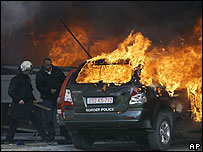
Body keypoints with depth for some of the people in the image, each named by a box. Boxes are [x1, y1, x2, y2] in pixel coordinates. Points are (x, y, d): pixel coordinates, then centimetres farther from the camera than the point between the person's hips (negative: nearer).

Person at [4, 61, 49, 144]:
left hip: (28, 103, 6)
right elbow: (10, 92, -12)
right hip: (18, 104, -6)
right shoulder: (16, 79, -8)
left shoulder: (27, 78, 15)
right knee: (14, 122, 0)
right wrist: (19, 99, -18)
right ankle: (8, 139, 11)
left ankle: (44, 137, -3)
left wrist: (33, 99, 15)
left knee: (37, 119, -3)